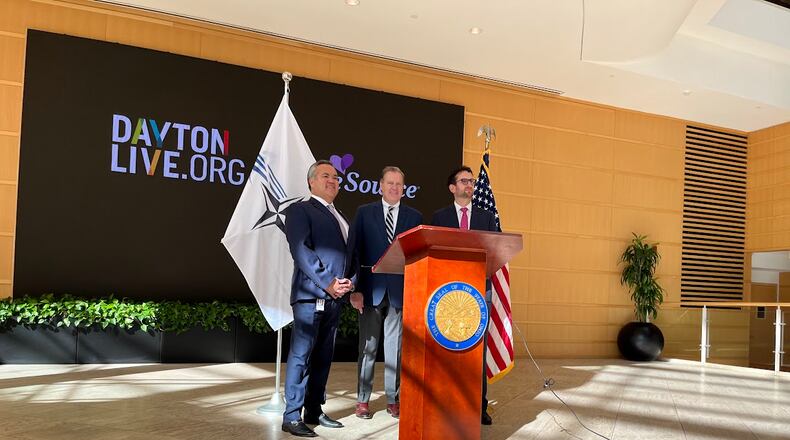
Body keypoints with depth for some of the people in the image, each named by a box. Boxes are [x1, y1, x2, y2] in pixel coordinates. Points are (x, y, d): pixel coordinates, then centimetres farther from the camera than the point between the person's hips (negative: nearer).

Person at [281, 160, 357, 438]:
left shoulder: (340, 217, 23)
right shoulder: (300, 210, 1)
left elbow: (349, 253, 19)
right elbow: (300, 250, -12)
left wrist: (350, 282, 0)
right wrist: (327, 283, -17)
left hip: (335, 296, 7)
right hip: (310, 294, -7)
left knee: (323, 357, 11)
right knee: (301, 355, -5)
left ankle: (314, 412, 21)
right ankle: (292, 417, 2)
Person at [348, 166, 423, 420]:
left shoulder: (414, 216, 8)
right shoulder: (365, 213, 5)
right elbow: (356, 252, 1)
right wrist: (355, 289, -7)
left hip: (400, 291, 1)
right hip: (371, 289, -1)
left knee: (395, 347, 7)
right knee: (368, 347, 6)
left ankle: (393, 399, 18)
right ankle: (362, 400, 16)